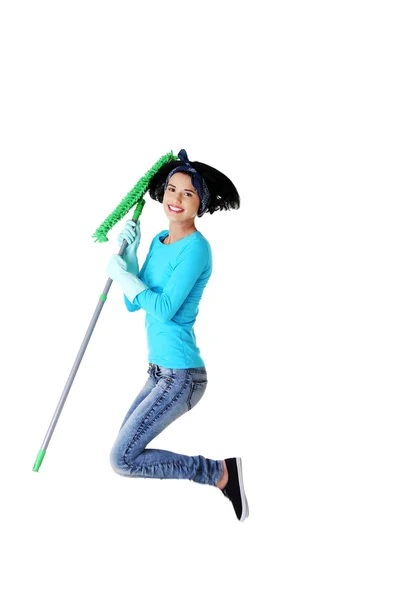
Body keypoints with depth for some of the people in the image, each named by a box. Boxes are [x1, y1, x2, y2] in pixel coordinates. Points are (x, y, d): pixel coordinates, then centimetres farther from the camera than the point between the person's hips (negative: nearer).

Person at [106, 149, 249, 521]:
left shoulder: (196, 247, -16)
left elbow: (163, 308, -23)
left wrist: (122, 273, -11)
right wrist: (129, 253, 1)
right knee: (125, 446, 19)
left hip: (180, 377, -9)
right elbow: (133, 305, 11)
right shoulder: (159, 241, 10)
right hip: (160, 372, 9)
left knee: (123, 460, -10)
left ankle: (220, 472, 1)